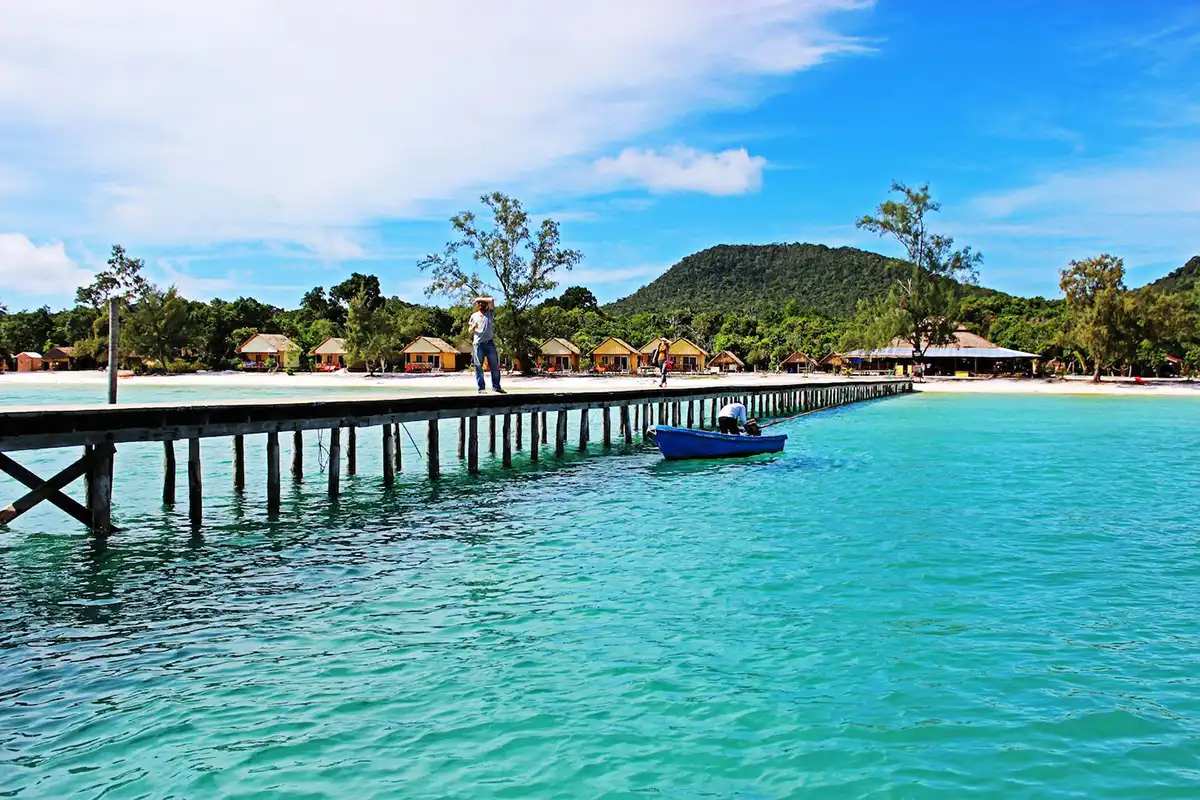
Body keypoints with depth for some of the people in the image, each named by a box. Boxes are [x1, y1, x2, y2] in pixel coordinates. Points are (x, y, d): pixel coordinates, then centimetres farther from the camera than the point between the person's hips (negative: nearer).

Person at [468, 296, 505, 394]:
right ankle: (481, 388, -3)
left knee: (495, 365, -1)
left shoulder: (490, 313, 15)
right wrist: (473, 327, -5)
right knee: (478, 367, -4)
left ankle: (496, 387, 6)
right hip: (478, 344, 0)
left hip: (490, 343, 0)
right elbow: (470, 330, 17)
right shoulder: (474, 316, 18)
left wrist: (480, 298, 6)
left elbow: (491, 300, -1)